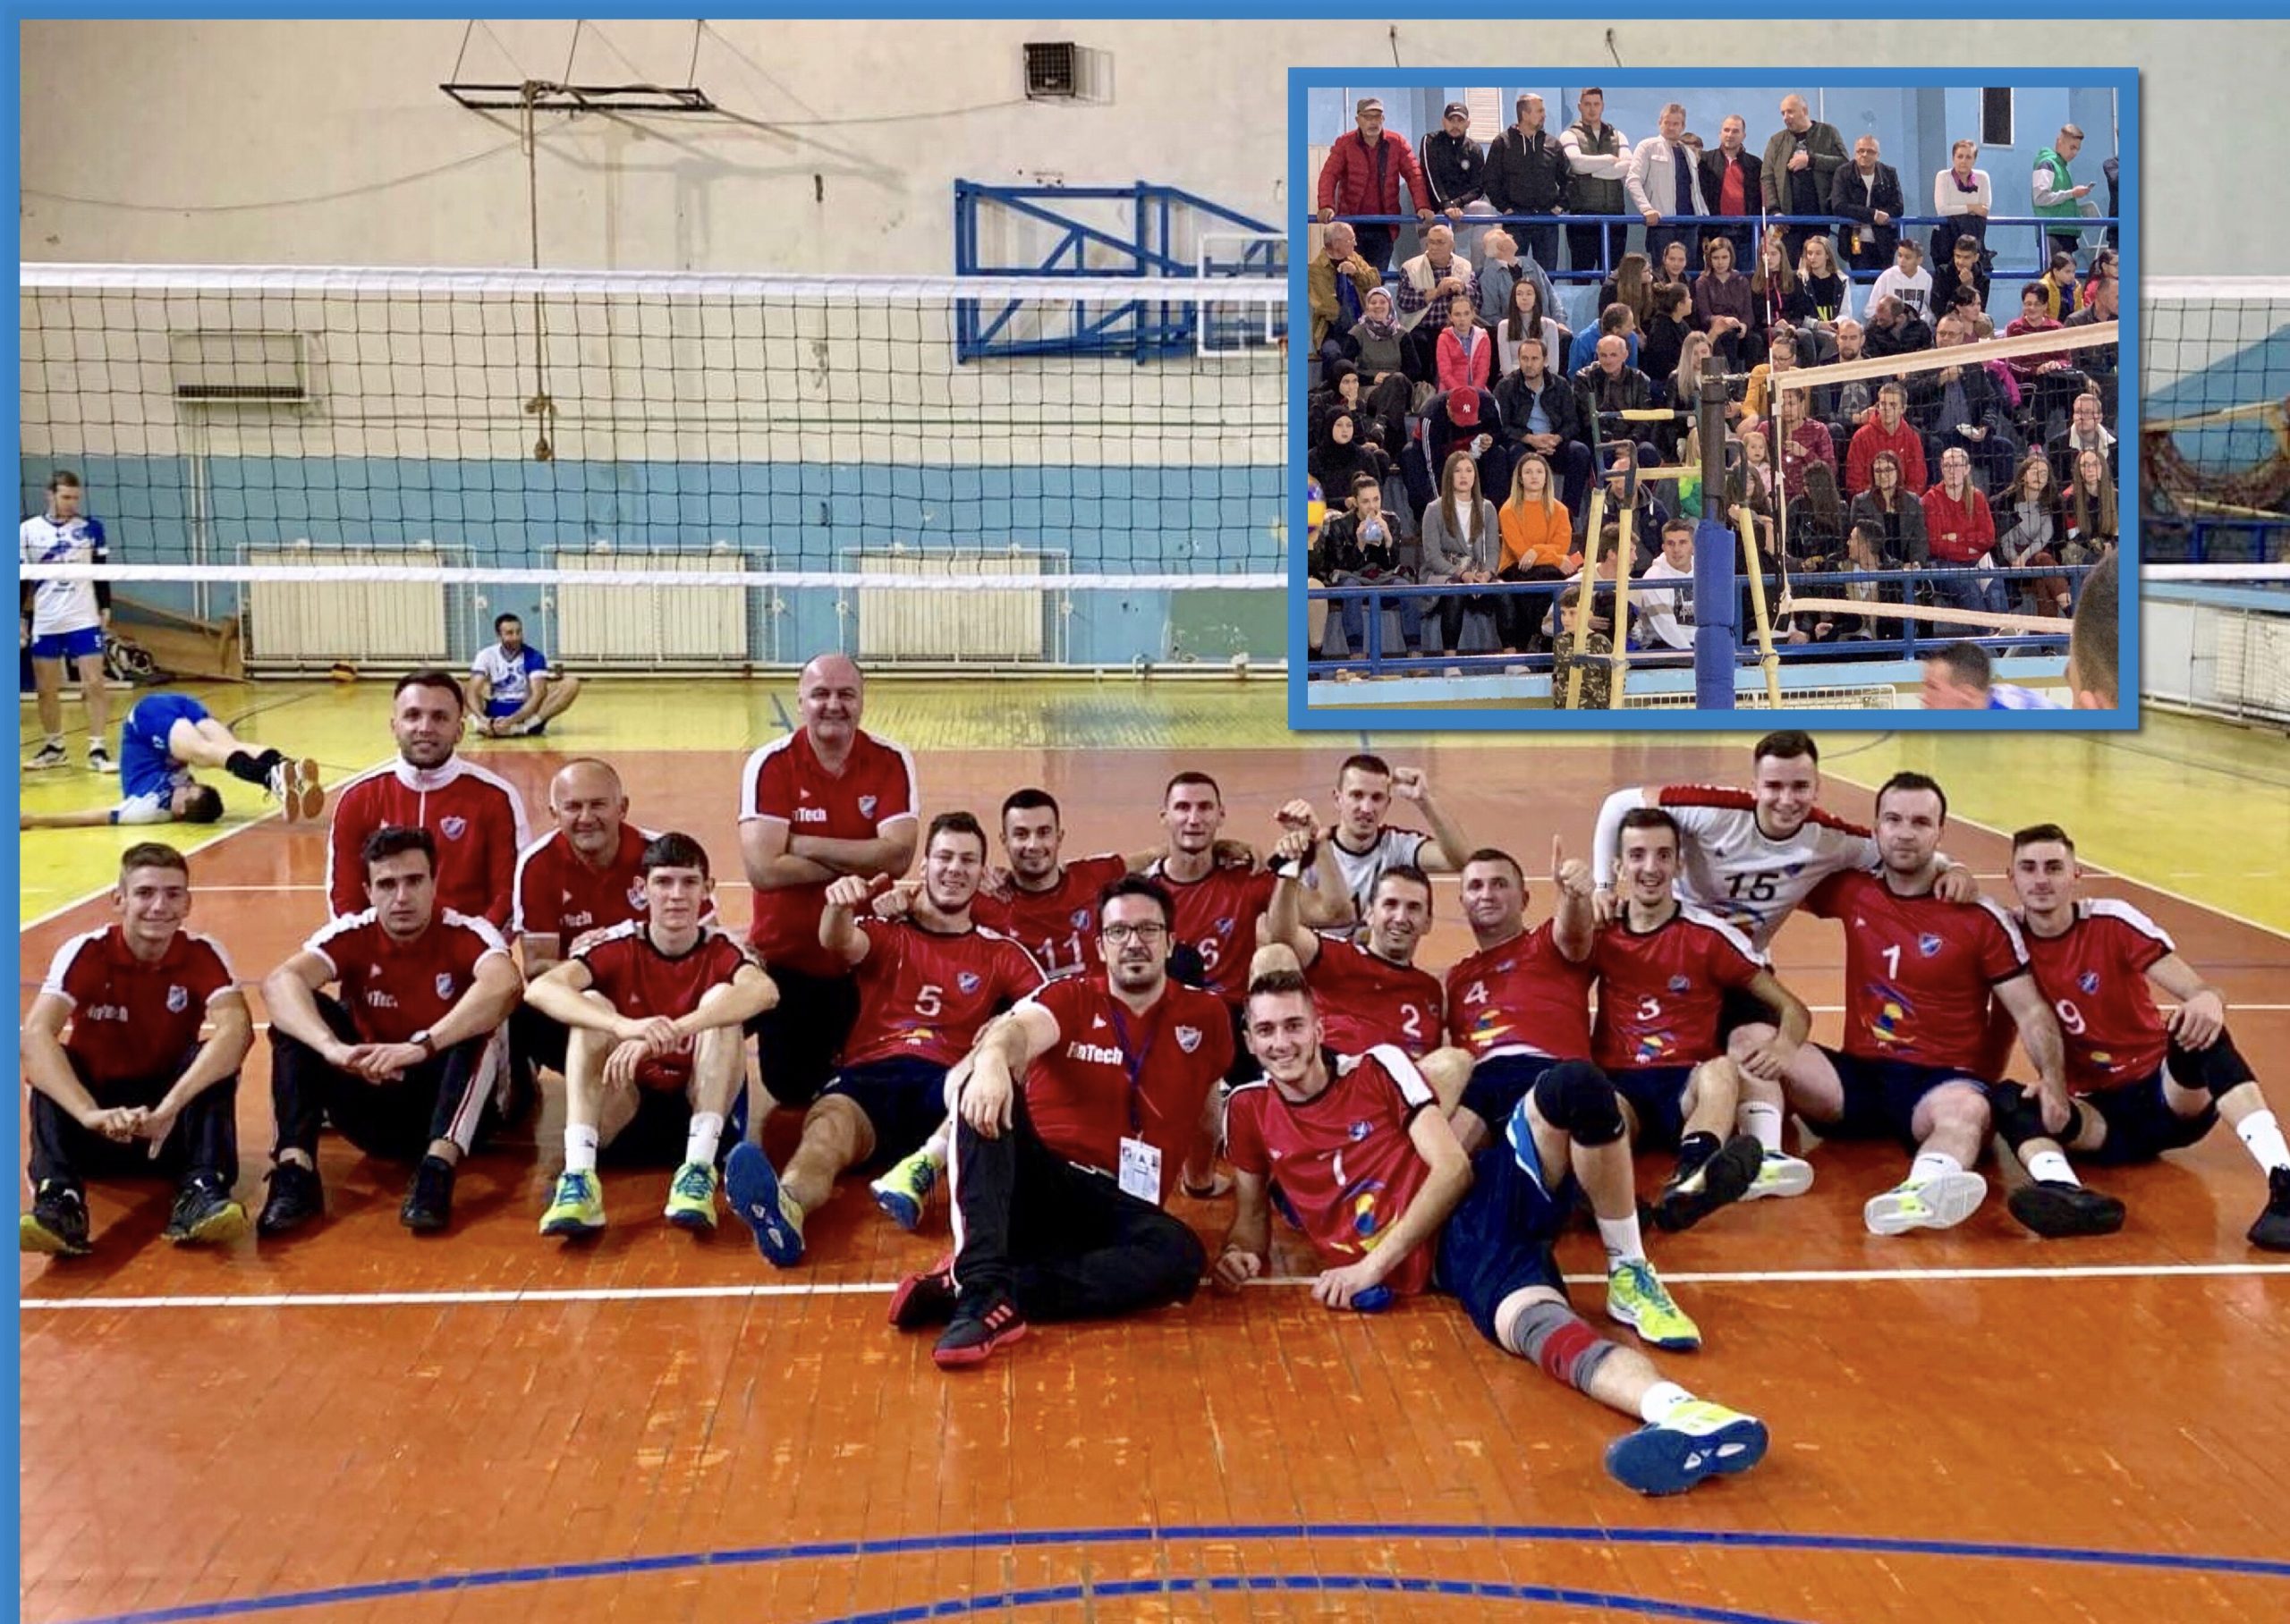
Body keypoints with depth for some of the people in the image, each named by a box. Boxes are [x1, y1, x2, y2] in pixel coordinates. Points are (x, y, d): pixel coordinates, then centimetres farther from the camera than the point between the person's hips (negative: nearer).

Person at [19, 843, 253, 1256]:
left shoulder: (203, 955, -12)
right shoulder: (86, 953, -14)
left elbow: (236, 1029, -31)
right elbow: (36, 1035, -30)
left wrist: (168, 1108, -45)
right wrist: (90, 1115, -46)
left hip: (173, 1128, 0)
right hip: (98, 1129, 0)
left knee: (217, 1061, -25)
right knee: (48, 1064, -26)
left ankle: (200, 1194, -37)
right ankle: (59, 1199, -40)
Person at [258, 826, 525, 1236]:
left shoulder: (466, 933, -14)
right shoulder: (353, 934, -7)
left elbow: (505, 985, -37)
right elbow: (279, 982, -27)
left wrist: (422, 1046, -47)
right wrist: (332, 1047, -45)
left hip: (447, 1100, -2)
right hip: (373, 1103, 2)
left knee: (480, 1023, -29)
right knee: (298, 1017, -17)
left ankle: (437, 1168, -40)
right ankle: (294, 1170, -28)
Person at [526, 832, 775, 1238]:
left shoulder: (721, 950, -4)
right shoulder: (618, 946, -3)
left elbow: (764, 990, -30)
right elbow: (539, 989, -24)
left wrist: (669, 1033, -45)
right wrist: (624, 1026, -42)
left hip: (702, 1111, -1)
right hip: (626, 1112, 1)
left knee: (722, 998, -22)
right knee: (591, 1005, -21)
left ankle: (698, 1171, -32)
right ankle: (578, 1178, -36)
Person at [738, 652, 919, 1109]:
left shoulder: (891, 762, -7)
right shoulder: (770, 764, -12)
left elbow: (898, 856, -20)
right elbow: (763, 869, -23)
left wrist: (804, 844, -21)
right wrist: (858, 863, -19)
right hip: (787, 958, -1)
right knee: (791, 1091, 9)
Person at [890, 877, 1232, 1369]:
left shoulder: (1205, 1016, 10)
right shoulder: (1071, 997, 4)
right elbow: (1020, 1029, -19)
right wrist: (992, 1058, -41)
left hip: (1120, 1207, 1)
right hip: (1037, 1184, -1)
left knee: (1181, 1254, -34)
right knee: (988, 1096, -30)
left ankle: (965, 1292, -38)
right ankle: (982, 1287, -44)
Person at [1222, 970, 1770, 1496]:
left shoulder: (1378, 1067, 8)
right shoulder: (1250, 1109, 15)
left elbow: (1454, 1169, -1)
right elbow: (1253, 1209, 24)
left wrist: (1375, 1263, -10)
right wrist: (1240, 1252, -1)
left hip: (1485, 1203, 0)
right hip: (1435, 1263, 0)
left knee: (1575, 1087, -30)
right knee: (1536, 1325, -35)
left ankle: (1631, 1276, -18)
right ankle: (1679, 1412, -60)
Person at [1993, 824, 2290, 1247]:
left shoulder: (2113, 922, -8)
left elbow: (2199, 991, -17)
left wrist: (2210, 1001, -42)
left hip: (2167, 1091, -2)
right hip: (2099, 1112, 2)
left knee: (2199, 1028, -32)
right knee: (2008, 1100, -27)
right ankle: (2065, 1194, -60)